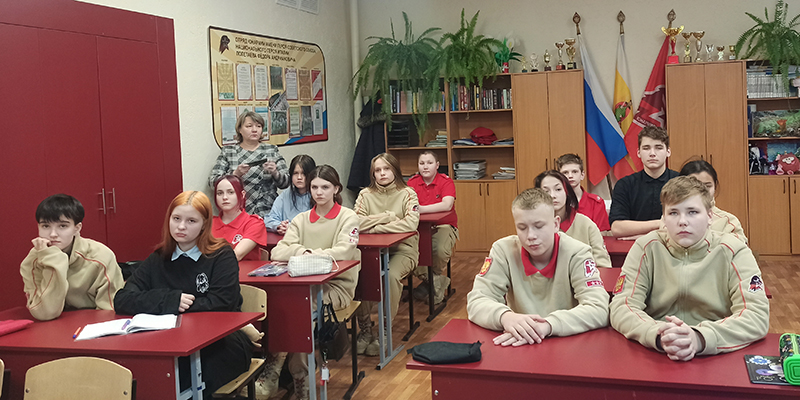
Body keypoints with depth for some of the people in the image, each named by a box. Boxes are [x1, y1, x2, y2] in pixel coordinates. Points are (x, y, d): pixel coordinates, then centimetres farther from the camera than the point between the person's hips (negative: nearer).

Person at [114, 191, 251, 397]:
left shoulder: (222, 255, -2)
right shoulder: (158, 260, 9)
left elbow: (221, 303, -15)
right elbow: (122, 300, -3)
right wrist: (170, 300, -16)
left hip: (222, 344, -3)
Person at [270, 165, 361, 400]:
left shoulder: (348, 218, 2)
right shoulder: (301, 220, 13)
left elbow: (343, 251, -16)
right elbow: (278, 252, -2)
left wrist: (310, 254, -19)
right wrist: (302, 251, -21)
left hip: (336, 286, -3)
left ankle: (298, 375, -17)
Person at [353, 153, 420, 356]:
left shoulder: (407, 194, -2)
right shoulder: (365, 195, 6)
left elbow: (411, 224, -19)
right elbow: (356, 223, -9)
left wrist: (376, 227, -14)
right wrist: (388, 217, -12)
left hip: (402, 249, -2)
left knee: (390, 275, -33)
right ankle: (365, 328, -11)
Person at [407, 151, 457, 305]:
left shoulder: (446, 182, -6)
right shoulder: (412, 182, 5)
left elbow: (447, 205, -24)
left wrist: (421, 209, -33)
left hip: (443, 225, -3)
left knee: (441, 250, -34)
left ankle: (434, 277, 2)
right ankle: (436, 281, -9)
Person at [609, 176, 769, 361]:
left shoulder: (733, 252, -1)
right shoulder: (646, 248, 1)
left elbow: (757, 315, -11)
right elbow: (621, 308, -7)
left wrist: (700, 338, -28)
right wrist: (659, 336, -27)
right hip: (654, 359, 0)